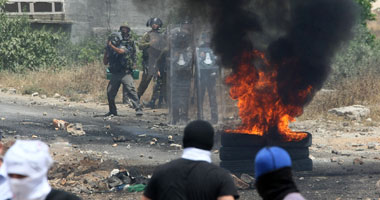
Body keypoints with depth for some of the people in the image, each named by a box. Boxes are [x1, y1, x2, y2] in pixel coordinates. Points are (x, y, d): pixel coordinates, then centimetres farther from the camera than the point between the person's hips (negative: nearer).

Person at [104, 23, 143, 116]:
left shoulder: (128, 45, -2)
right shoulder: (111, 49, 13)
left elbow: (120, 51, -22)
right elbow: (105, 62, 15)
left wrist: (111, 45, -9)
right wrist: (106, 50, 4)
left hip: (125, 73, -6)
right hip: (115, 74, 6)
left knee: (131, 90, -19)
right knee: (110, 92, 3)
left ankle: (138, 109, -21)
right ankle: (112, 111, 17)